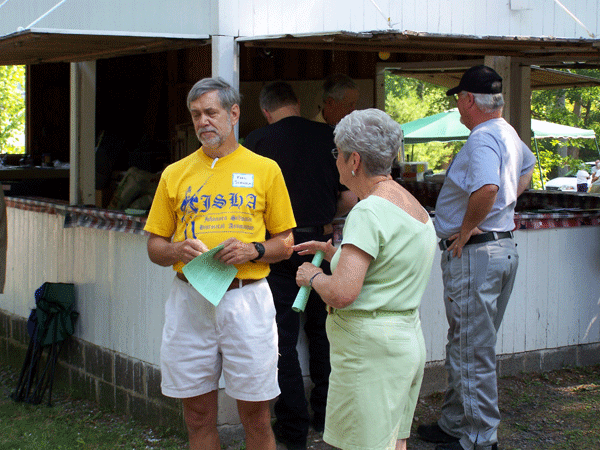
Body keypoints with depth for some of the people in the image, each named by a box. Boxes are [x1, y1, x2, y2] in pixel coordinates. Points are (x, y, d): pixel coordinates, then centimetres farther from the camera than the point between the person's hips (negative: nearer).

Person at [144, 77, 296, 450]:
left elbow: (286, 243, 8)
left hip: (246, 298, -2)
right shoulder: (175, 174, 10)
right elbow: (154, 246, 12)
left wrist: (253, 250, -12)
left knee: (256, 418, 3)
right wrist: (178, 250, -9)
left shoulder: (265, 169, 5)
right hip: (189, 302, 2)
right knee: (198, 416, 9)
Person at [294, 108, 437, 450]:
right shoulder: (416, 208, 11)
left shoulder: (368, 212, -18)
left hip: (370, 348, -10)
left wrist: (313, 275, -7)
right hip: (408, 340, 10)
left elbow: (342, 293, -27)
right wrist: (332, 252, 20)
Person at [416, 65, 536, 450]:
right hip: (503, 246, 10)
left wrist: (466, 229, -22)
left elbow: (486, 189, -38)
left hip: (474, 252, -10)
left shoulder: (482, 140, -20)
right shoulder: (509, 134, 13)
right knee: (470, 346, 18)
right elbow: (527, 165, 35)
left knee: (473, 351, -2)